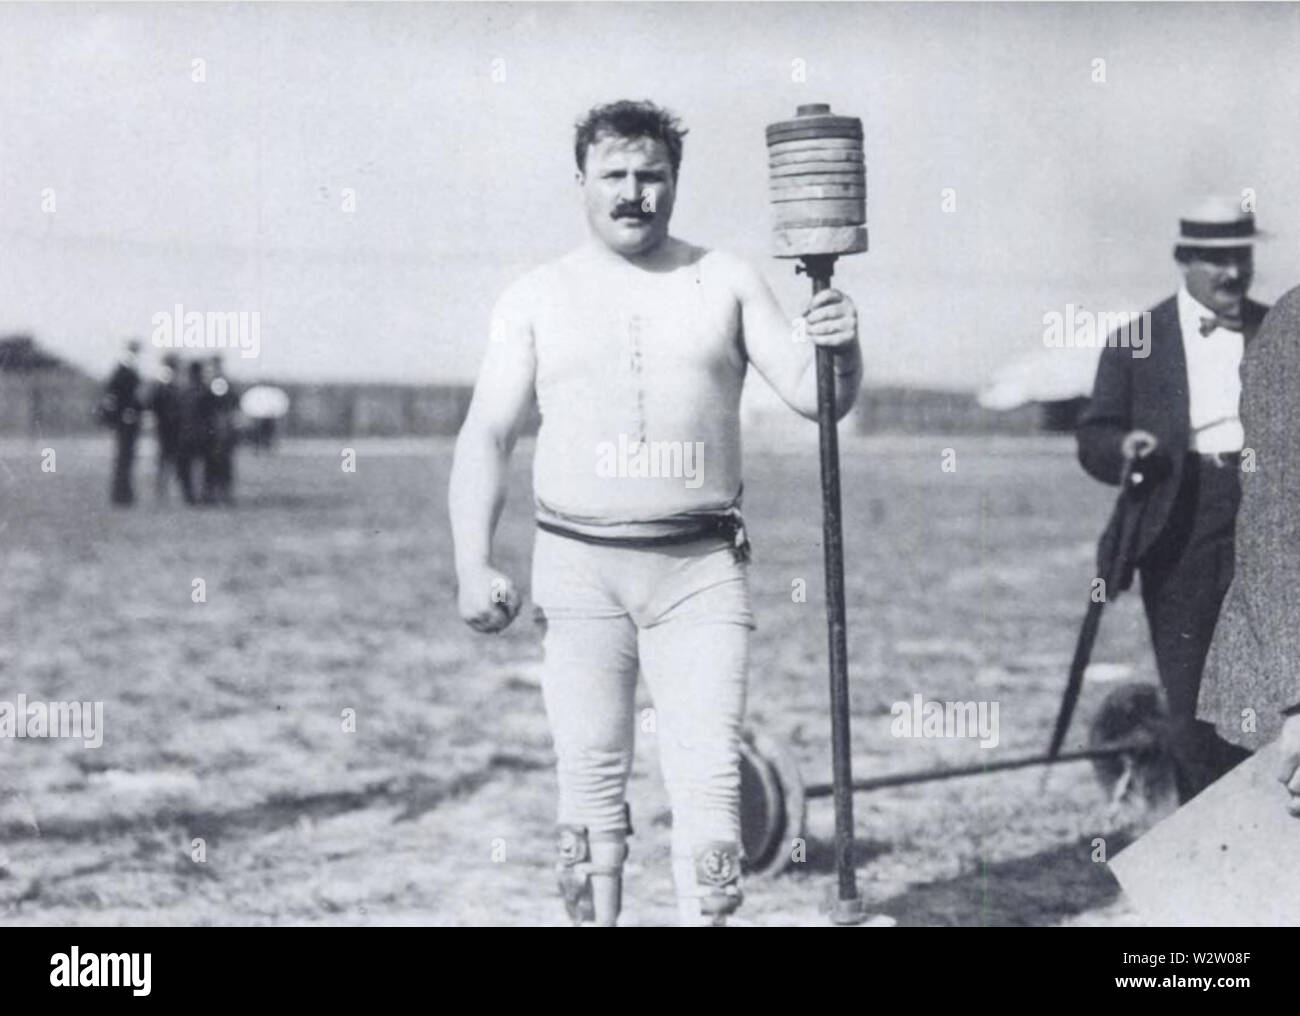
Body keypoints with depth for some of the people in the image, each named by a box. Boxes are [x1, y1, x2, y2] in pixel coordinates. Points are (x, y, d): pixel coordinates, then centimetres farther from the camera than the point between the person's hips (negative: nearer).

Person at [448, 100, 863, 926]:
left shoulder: (726, 283, 6)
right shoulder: (537, 298, 6)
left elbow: (813, 395, 2)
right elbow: (487, 436, 4)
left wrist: (841, 352, -21)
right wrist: (474, 566, -7)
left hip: (700, 569, -1)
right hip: (579, 568, 1)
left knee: (709, 779, -7)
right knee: (591, 781, 5)